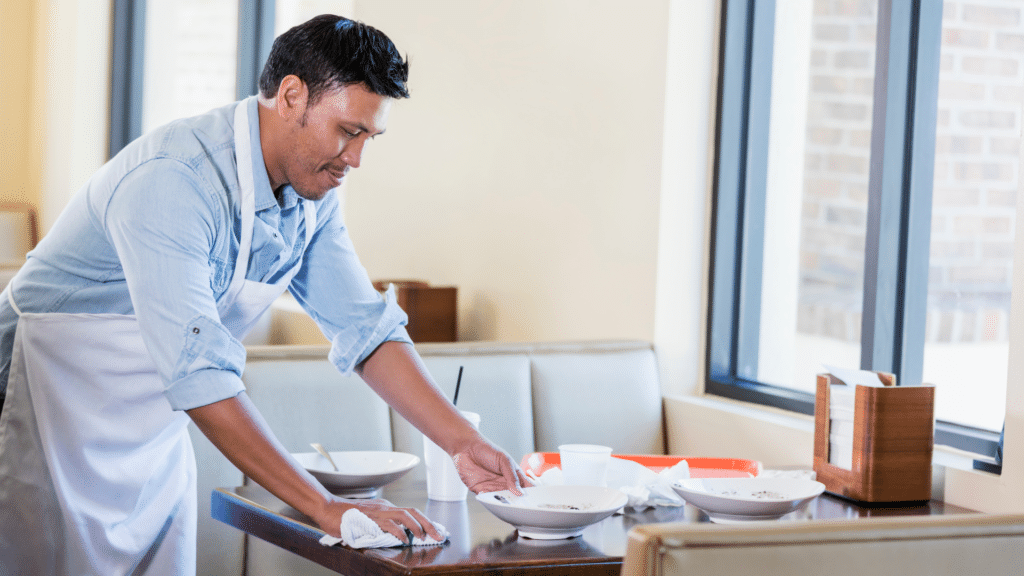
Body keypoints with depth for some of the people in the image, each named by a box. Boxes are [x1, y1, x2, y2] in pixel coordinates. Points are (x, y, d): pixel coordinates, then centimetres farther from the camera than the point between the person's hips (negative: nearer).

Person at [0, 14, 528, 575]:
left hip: (156, 438, 8)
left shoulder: (312, 192, -2)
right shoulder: (170, 182, -30)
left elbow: (365, 328, 4)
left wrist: (464, 443, -8)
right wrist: (326, 508, -37)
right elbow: (197, 375, -36)